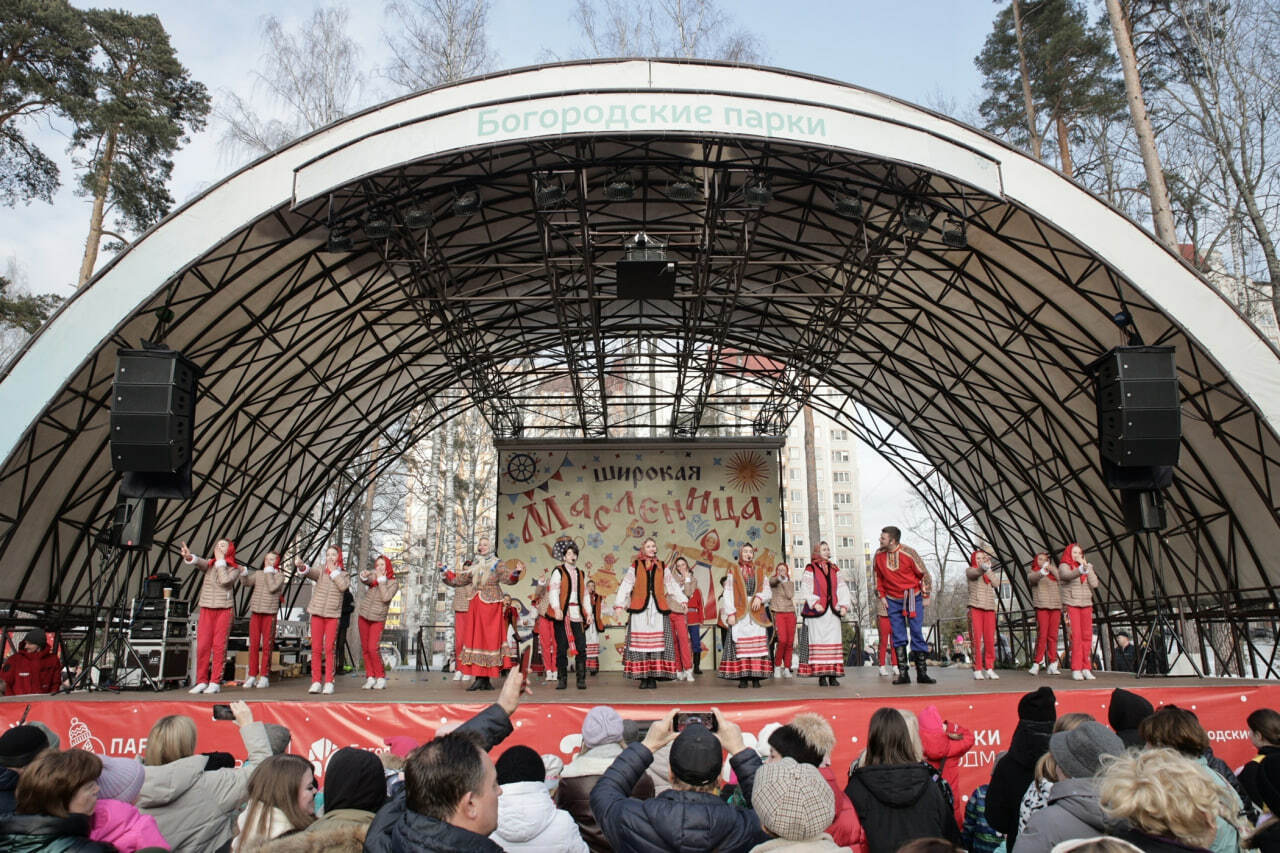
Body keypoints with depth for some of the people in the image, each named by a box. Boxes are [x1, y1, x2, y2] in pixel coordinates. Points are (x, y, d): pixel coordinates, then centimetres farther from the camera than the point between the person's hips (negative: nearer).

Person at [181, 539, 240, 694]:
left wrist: (221, 561, -3)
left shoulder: (234, 569, 7)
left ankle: (215, 683, 1)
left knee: (219, 646, -3)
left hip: (224, 610, -2)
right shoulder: (210, 564, 13)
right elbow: (199, 562, -11)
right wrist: (189, 556, -33)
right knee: (202, 645, -2)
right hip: (206, 609, 2)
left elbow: (225, 581, -13)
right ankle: (201, 682, 6)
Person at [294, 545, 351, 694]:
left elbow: (343, 586, -13)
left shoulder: (344, 574, 8)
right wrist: (301, 566, -36)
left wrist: (334, 571, -5)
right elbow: (309, 572, -14)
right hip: (317, 613, 1)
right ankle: (316, 682, 6)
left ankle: (329, 682, 0)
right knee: (316, 648, 1)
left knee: (329, 648, -3)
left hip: (333, 615, -1)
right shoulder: (321, 570, 7)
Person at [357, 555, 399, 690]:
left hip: (378, 619, -4)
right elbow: (365, 580, -20)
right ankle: (370, 677, 12)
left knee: (373, 648, -13)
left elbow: (385, 598, -20)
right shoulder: (373, 575, 2)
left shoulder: (393, 583, -5)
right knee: (365, 648, 5)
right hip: (363, 616, 4)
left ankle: (381, 678, -2)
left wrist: (381, 580, -15)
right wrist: (364, 576, -43)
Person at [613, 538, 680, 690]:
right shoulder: (635, 566, 9)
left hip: (658, 608, 2)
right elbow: (625, 585, 4)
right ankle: (643, 677, 0)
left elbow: (672, 585, 19)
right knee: (640, 643, -3)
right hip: (640, 608, -2)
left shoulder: (662, 567, 15)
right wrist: (619, 604, -4)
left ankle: (654, 677, 0)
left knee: (657, 643, -3)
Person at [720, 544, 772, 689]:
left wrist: (759, 597, -12)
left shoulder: (760, 571, 17)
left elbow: (767, 590, 9)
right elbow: (727, 594, 3)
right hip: (739, 614, -2)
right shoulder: (733, 571, 10)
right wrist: (730, 613, -7)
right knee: (740, 645, -7)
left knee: (757, 645, -5)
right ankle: (742, 678, -4)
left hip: (757, 615, 2)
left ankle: (756, 677, -3)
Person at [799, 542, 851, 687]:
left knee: (834, 641, 0)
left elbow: (842, 589, 13)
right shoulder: (810, 569, 2)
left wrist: (844, 605, -1)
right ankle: (821, 676, -2)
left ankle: (832, 675, 3)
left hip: (833, 611, 4)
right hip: (817, 611, -4)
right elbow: (805, 589, -6)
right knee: (818, 641, -5)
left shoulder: (834, 569, 16)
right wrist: (815, 603, -18)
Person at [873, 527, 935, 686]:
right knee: (898, 637, 3)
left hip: (913, 597, -3)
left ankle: (922, 672, 5)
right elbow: (878, 576, 13)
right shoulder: (879, 554, -2)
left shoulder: (908, 553, -13)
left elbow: (923, 574, -3)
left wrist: (925, 595, -1)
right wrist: (881, 595, 8)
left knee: (917, 633, -2)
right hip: (893, 600, 3)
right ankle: (902, 673, 6)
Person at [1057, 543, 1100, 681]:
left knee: (1087, 636, 1)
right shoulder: (1064, 566, 1)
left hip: (1086, 604, 5)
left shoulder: (1088, 567, 15)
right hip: (1071, 604, -5)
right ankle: (1076, 669, -10)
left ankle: (1086, 668, 7)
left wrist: (1087, 566, -3)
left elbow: (1094, 584, 1)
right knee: (1076, 636, -11)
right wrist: (1080, 569, -43)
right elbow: (1068, 575, -24)